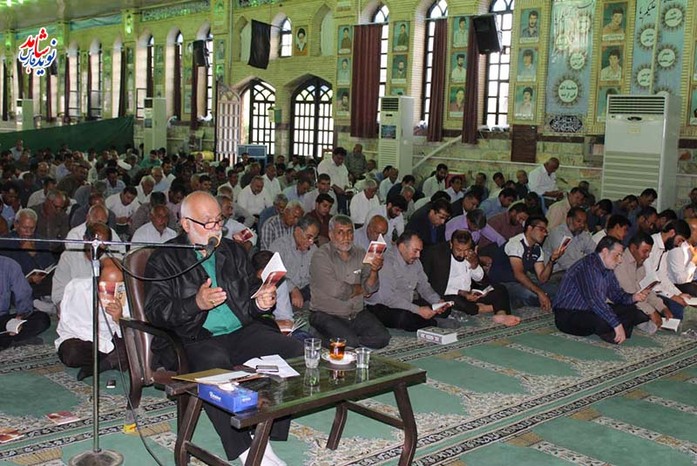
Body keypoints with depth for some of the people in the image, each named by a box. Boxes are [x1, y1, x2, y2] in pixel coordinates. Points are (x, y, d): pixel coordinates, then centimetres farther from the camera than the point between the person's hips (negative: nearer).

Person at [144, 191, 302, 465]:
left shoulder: (233, 251, 19)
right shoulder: (165, 259, 5)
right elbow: (155, 311, -5)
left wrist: (261, 303, -3)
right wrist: (196, 303, -21)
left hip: (241, 332, 5)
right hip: (193, 339, -4)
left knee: (294, 350, -19)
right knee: (215, 363, -39)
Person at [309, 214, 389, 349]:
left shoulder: (360, 253, 8)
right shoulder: (321, 256, -10)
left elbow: (370, 288, 1)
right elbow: (335, 291, -19)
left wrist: (374, 272, -20)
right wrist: (360, 289, -2)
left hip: (357, 314, 6)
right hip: (326, 315, -6)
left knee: (382, 338, -15)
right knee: (350, 342, -28)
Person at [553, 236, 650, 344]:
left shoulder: (607, 269, 9)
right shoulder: (587, 267, -23)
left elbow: (616, 293, 15)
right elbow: (593, 300, -32)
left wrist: (633, 298, -8)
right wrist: (617, 324, -33)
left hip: (591, 311, 10)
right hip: (568, 316, -10)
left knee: (630, 309, 1)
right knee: (604, 322, -35)